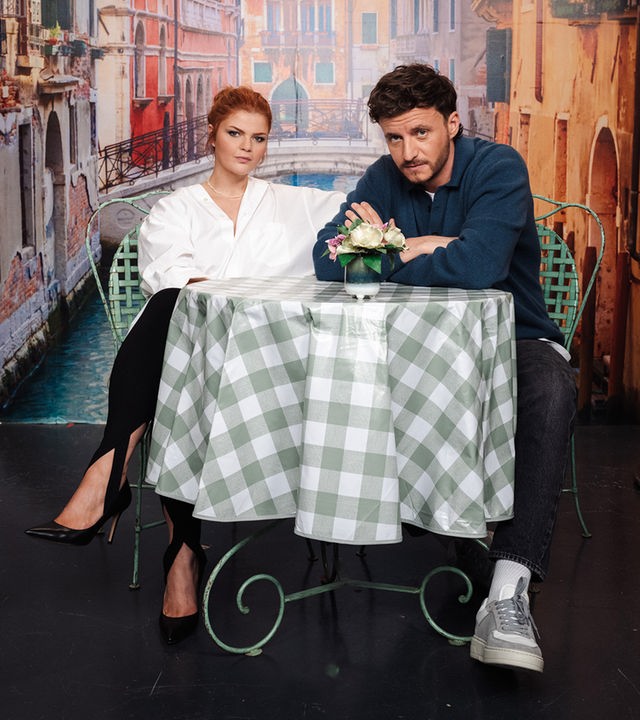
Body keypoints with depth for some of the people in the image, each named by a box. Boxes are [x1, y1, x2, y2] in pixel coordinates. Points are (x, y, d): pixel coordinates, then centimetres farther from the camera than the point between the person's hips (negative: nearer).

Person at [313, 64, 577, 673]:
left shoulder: (499, 168, -14)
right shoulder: (385, 179, 2)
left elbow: (479, 264, -31)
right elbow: (328, 260, -9)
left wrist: (385, 253, -18)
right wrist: (416, 250, -19)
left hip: (512, 337, -4)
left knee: (550, 392, -36)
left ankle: (507, 591, -42)